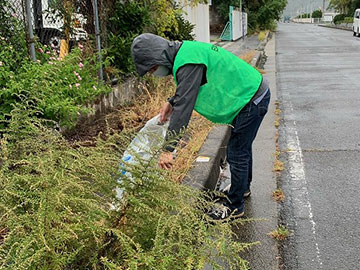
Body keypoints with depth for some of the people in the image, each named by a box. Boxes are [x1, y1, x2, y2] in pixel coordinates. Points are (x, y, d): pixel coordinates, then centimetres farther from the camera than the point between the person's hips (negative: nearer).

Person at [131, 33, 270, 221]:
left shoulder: (188, 64, -29)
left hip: (251, 101, -10)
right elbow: (188, 88, 23)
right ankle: (243, 187, 44)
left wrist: (168, 149, -31)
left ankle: (235, 206, 12)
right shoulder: (184, 50, 4)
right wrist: (171, 102, 11)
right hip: (253, 92, 10)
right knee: (241, 148, 25)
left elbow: (184, 107, -32)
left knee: (237, 154, -2)